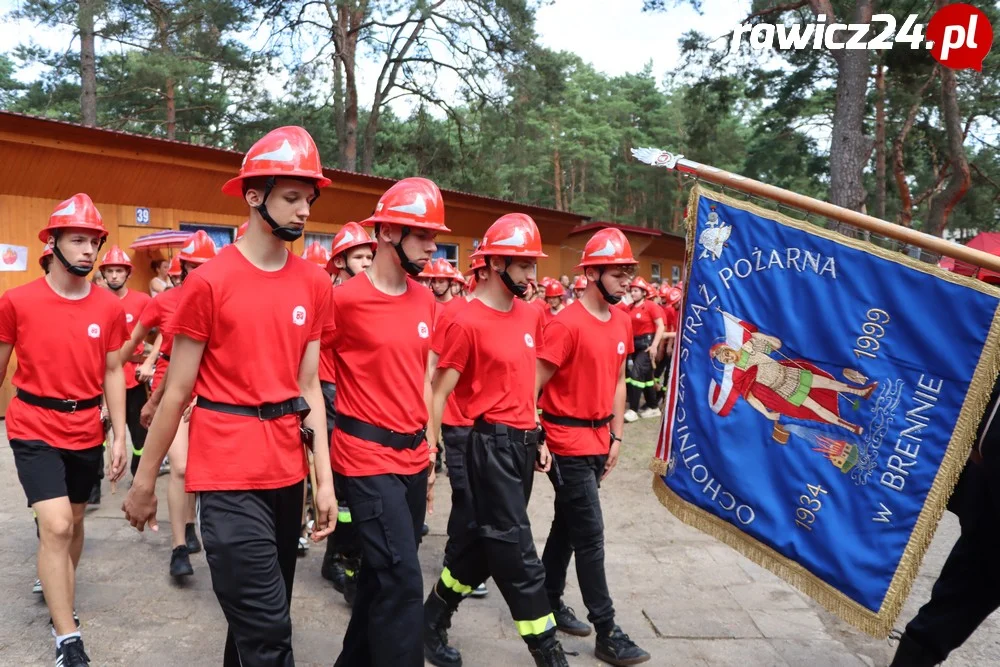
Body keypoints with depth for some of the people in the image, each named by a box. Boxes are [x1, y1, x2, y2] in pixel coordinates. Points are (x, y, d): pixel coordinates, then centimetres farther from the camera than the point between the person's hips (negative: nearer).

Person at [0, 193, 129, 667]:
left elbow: (112, 372, 5)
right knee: (56, 525, -11)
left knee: (74, 521, 18)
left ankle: (56, 591, 45)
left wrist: (119, 436, 2)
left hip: (87, 431, 3)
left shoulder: (110, 307, -2)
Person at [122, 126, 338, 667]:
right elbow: (178, 391, -3)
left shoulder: (315, 284, 5)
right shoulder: (210, 281, -9)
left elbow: (308, 387, 7)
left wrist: (324, 478, 4)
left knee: (257, 615, 19)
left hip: (287, 469, 5)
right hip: (230, 472, -5)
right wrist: (144, 482, 3)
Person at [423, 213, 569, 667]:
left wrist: (537, 437, 18)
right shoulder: (468, 323, -14)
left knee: (482, 541, 18)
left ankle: (432, 622, 36)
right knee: (518, 555, 1)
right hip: (493, 444, -8)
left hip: (523, 442, 8)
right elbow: (438, 393, -13)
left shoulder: (530, 316, 10)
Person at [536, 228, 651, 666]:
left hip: (597, 441, 8)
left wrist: (615, 437, 14)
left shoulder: (622, 322, 6)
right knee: (590, 535, -1)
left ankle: (549, 601, 35)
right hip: (567, 444, -7)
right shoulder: (566, 324, -18)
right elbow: (532, 386, -16)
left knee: (567, 526, 18)